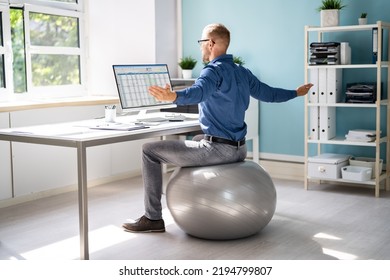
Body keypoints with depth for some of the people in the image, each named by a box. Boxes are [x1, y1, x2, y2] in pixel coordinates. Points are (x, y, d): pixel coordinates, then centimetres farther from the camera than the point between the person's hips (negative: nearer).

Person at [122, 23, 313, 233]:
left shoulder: (214, 70, -14)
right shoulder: (243, 73, 10)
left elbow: (198, 92, -36)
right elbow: (268, 93, 21)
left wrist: (172, 96, -56)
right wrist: (296, 92, 40)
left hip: (217, 150, -9)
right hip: (239, 149, 9)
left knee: (150, 151, -2)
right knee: (195, 140, 40)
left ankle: (153, 218, 2)